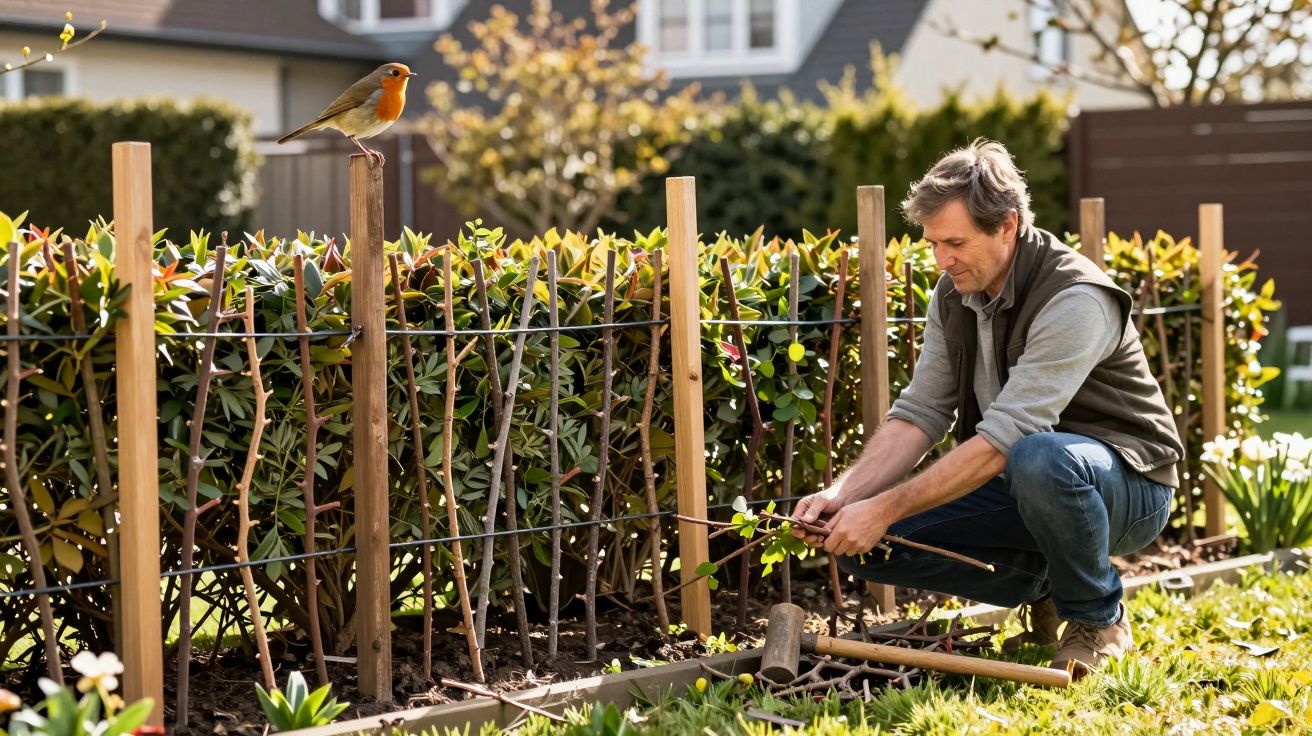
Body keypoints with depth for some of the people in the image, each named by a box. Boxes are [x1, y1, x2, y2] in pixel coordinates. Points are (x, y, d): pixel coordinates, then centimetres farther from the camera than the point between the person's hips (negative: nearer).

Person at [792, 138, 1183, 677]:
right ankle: (1041, 589, 8)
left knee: (1039, 460, -42)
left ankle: (1098, 619, -13)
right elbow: (919, 414, -2)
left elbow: (1002, 440, -32)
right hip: (1019, 485, 7)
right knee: (868, 545, -11)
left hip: (1125, 488, -7)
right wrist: (843, 494, -19)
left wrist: (885, 508, -33)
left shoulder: (1074, 300, -26)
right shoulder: (953, 295, -1)